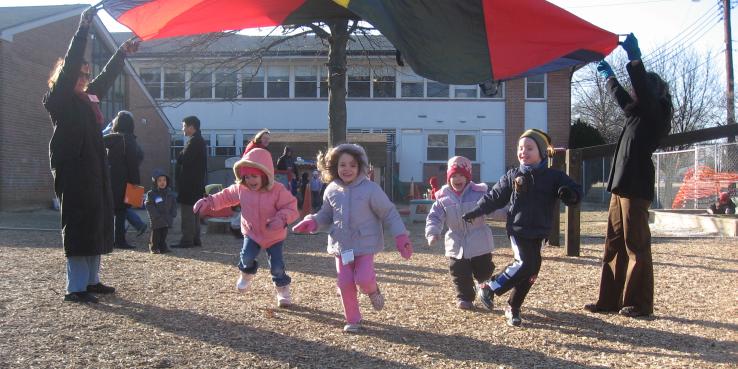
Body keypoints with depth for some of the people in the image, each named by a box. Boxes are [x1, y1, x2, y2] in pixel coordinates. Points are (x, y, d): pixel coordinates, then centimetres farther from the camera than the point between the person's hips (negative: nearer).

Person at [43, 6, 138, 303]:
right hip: (72, 171, -8)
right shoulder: (59, 99, -5)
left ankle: (91, 280, 19)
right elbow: (69, 67, -17)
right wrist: (83, 28, -18)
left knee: (97, 226, 10)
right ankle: (75, 288, -5)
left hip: (93, 170, 9)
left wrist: (122, 52, 30)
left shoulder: (87, 98, 16)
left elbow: (107, 78, 30)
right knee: (78, 227, -9)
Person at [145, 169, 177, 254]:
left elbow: (174, 205, 12)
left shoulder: (170, 194, 9)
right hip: (156, 221, -4)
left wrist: (172, 216, -2)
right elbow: (150, 207, -11)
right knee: (156, 235, 2)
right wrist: (159, 217, -17)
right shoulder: (150, 194, -6)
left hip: (167, 221, 4)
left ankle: (163, 247, 19)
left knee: (164, 234, 10)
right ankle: (154, 248, 13)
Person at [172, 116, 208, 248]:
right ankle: (195, 239, 19)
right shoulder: (200, 141, 16)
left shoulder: (193, 142, -16)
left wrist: (179, 156, -1)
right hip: (197, 183, 10)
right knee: (194, 211, 15)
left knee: (187, 212, -7)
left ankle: (187, 240, -6)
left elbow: (184, 160, -20)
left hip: (189, 183, -10)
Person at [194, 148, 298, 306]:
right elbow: (226, 196, 8)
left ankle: (283, 289, 21)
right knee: (246, 257, -14)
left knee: (277, 266, -5)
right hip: (251, 232, 3)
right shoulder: (241, 189, -9)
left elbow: (291, 208, -21)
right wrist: (209, 202, 2)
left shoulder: (278, 190, -22)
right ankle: (247, 273, 22)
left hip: (275, 236, -3)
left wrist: (281, 219, -39)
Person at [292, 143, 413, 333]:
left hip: (365, 245, -3)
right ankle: (352, 320, 23)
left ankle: (373, 291, 22)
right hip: (341, 246, 4)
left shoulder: (370, 189, -13)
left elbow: (389, 213, -8)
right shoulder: (332, 190, 0)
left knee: (363, 279, -16)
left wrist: (401, 236, -16)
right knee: (345, 284, 3)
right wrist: (312, 221, -8)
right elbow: (326, 215, 13)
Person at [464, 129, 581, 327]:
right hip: (518, 229, -2)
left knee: (530, 271, 3)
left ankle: (513, 308, 19)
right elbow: (494, 197, 10)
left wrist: (569, 194, -25)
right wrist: (474, 212, 8)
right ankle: (489, 288, -2)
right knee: (525, 264, -18)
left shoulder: (554, 176, 1)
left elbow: (576, 192, -2)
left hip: (538, 232, 2)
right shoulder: (512, 176, 4)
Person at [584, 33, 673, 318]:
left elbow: (643, 91, -21)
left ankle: (639, 304, 3)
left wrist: (634, 58, -19)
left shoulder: (656, 113, -4)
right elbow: (623, 99, 37)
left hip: (636, 188, -9)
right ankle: (610, 300, 13)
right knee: (614, 246, 9)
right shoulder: (639, 114, 19)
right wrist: (608, 75, 47)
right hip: (621, 187, 9)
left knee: (636, 247, -4)